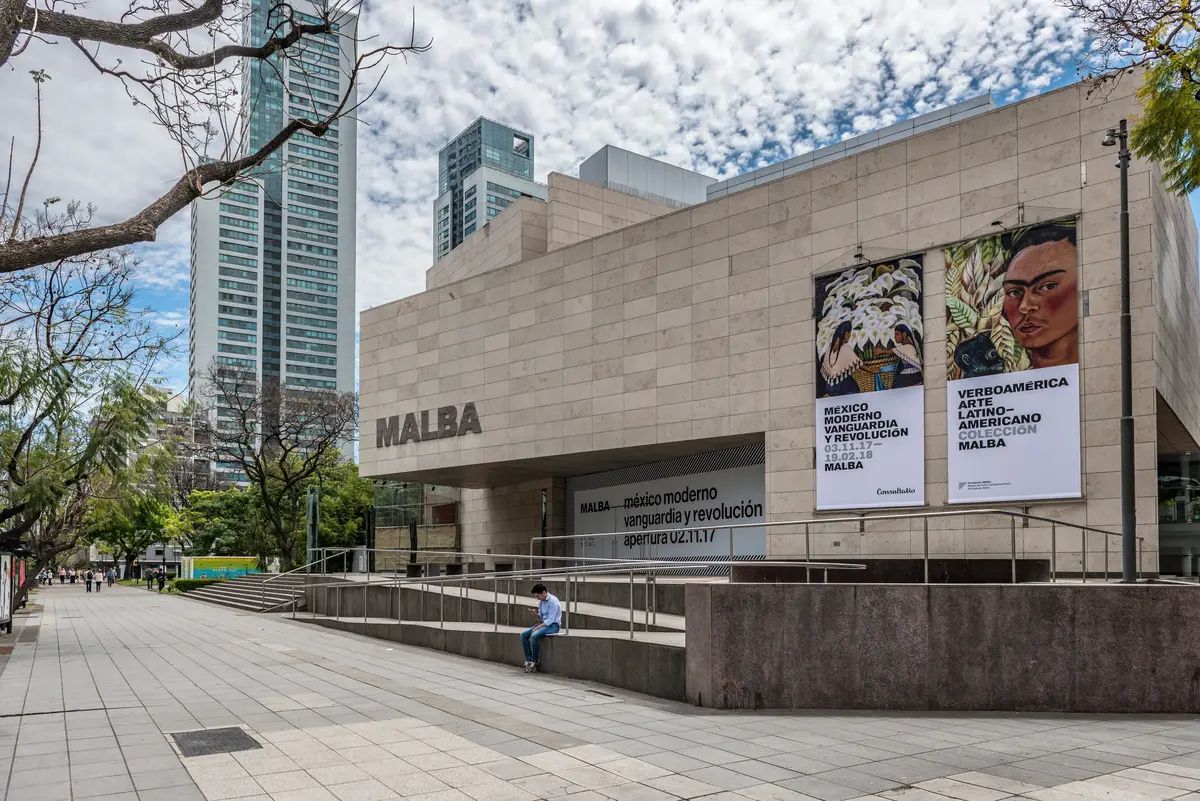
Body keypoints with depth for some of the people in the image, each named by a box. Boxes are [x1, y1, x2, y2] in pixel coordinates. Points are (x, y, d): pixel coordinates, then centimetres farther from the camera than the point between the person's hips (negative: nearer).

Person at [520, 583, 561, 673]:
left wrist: (537, 627, -20)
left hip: (553, 625, -9)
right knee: (523, 634, -9)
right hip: (543, 623, 9)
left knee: (534, 635, -31)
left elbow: (550, 620, -21)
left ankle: (534, 662, -14)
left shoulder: (553, 601, -16)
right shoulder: (540, 602, 10)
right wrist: (536, 613, -5)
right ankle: (528, 660, -9)